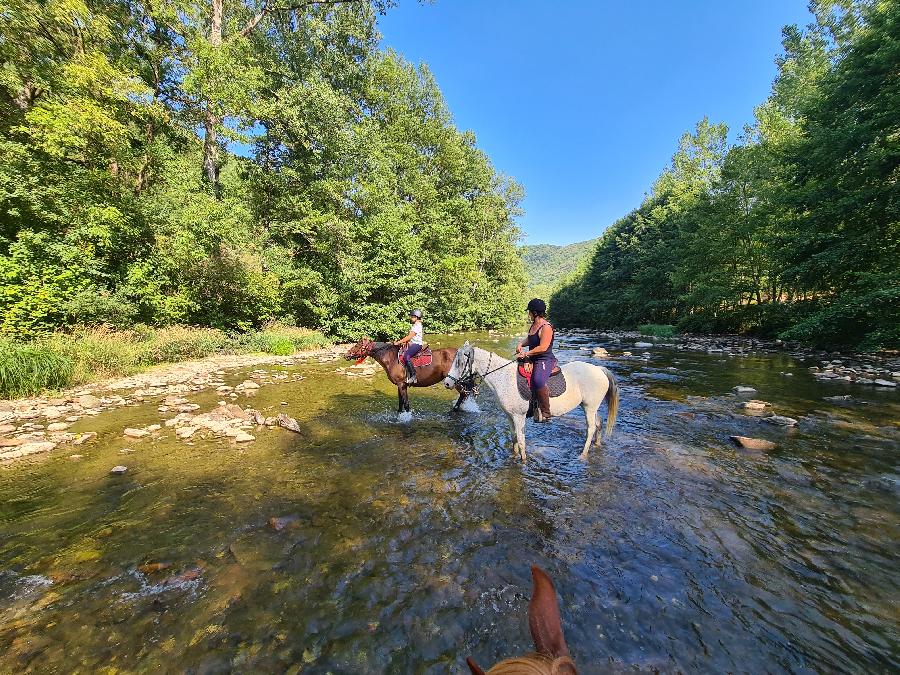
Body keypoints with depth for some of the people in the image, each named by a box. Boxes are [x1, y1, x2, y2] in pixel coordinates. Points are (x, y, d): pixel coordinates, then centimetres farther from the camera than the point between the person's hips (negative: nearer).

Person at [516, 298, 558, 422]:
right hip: (533, 359, 11)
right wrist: (521, 344, 3)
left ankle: (546, 413, -23)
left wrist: (526, 354, -18)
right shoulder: (534, 325, 11)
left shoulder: (546, 327, -18)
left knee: (538, 380, -36)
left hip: (545, 360, -11)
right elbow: (529, 339, 24)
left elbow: (542, 348, -24)